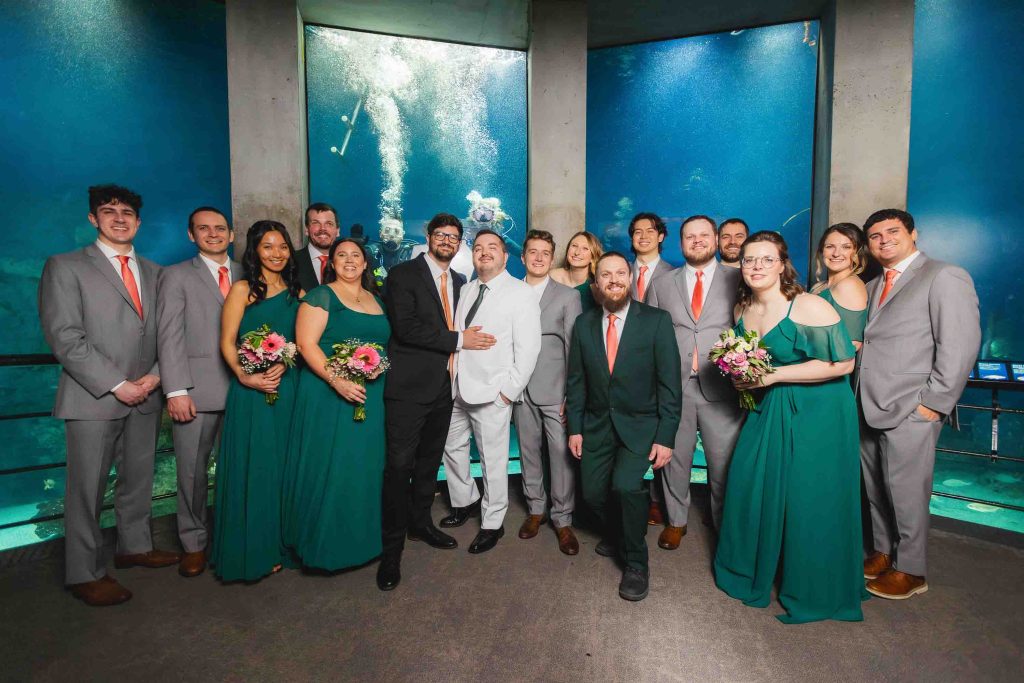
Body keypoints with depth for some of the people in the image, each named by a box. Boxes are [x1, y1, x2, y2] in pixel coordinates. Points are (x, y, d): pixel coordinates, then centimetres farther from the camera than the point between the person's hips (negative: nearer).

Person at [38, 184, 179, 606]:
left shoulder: (154, 272, 13)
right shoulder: (65, 267, -1)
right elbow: (65, 338, -10)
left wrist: (157, 374, -6)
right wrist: (116, 385, -14)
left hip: (145, 397, 5)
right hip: (93, 399, -4)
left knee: (138, 479, 15)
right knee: (87, 489, 4)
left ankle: (135, 547, 33)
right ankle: (84, 574, 19)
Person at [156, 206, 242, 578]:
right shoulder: (176, 276, 5)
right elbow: (170, 336, -4)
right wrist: (176, 391, -12)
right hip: (197, 391, -2)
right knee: (192, 471, 7)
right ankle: (194, 543, 25)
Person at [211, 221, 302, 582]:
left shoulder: (296, 291, 11)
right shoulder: (242, 289, -1)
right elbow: (227, 342, -6)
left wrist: (283, 364, -11)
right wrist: (244, 376, -20)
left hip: (288, 386, 4)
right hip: (251, 390, -4)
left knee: (283, 467, 11)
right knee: (254, 467, 3)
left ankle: (279, 543, 27)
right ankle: (253, 551, 20)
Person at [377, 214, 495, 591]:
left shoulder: (460, 281, 14)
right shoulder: (403, 274, -6)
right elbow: (405, 327, -18)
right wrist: (458, 340, -16)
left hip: (444, 386, 6)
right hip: (410, 386, -6)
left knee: (430, 461, 17)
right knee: (400, 465, -3)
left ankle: (420, 522, 36)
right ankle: (392, 547, 12)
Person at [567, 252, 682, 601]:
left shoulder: (656, 320, -9)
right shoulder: (583, 324, 1)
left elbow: (669, 384, -10)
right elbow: (576, 381, 6)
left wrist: (666, 437, -13)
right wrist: (575, 428, 2)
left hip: (640, 424, -4)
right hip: (596, 424, 4)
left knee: (627, 485, -23)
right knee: (593, 492, 3)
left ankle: (636, 563, 4)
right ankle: (616, 533, 39)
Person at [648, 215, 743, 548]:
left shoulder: (737, 280, 6)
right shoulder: (662, 284, 11)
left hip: (721, 387, -1)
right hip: (674, 386, 2)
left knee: (724, 462, 5)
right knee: (674, 458, 11)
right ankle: (676, 521, 31)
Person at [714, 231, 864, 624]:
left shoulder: (809, 307, -18)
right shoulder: (742, 310, 3)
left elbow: (843, 363, -19)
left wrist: (773, 376, -21)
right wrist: (742, 376, -2)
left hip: (816, 414, -6)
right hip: (767, 410, 6)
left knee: (809, 501, 2)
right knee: (752, 490, 9)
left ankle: (814, 594, 26)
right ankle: (754, 573, 32)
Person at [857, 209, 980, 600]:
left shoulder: (944, 277, -5)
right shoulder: (872, 287, 18)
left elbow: (960, 345, -12)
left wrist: (932, 403, -15)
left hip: (910, 412, -7)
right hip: (869, 409, 7)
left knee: (906, 493, 5)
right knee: (875, 490, 16)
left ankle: (911, 571, 23)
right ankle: (884, 552, 34)